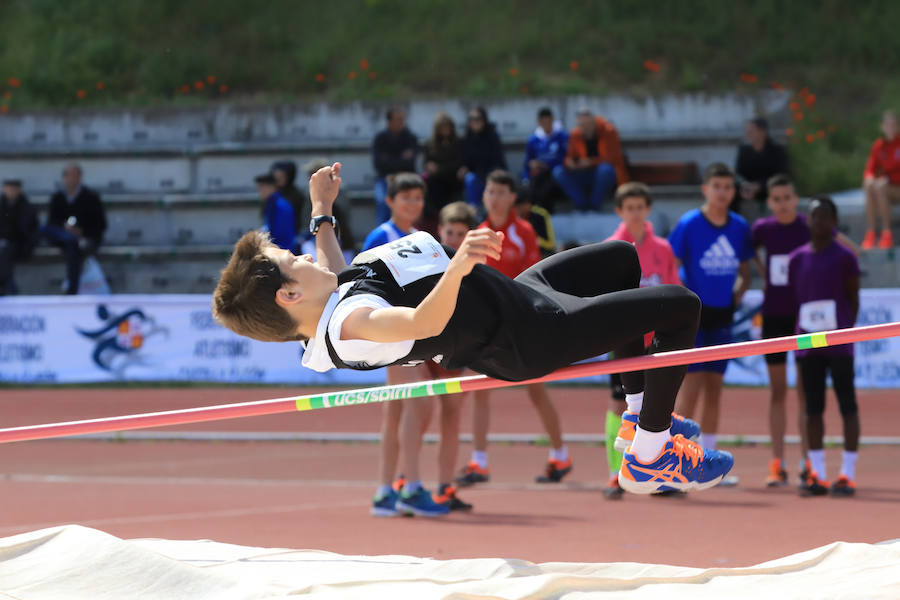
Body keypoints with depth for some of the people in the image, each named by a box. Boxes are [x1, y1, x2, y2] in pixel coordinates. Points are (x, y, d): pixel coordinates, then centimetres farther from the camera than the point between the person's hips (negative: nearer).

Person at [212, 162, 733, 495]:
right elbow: (425, 321, -52)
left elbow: (331, 276, 24)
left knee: (621, 256, 29)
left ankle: (639, 414, 32)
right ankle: (650, 457, 8)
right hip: (530, 335, -11)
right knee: (682, 307, -7)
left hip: (512, 295, 11)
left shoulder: (326, 311, -1)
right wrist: (457, 266, -66)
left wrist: (323, 212, 30)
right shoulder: (353, 322, -33)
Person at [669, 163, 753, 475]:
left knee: (714, 390, 7)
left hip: (722, 317, 5)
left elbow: (744, 272, 17)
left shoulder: (739, 226, 5)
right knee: (692, 387, -10)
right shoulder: (689, 224, -10)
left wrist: (736, 295, 1)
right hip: (695, 316, -5)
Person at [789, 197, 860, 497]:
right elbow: (795, 299, 12)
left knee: (847, 405, -1)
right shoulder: (797, 258, 8)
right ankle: (817, 475, 11)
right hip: (808, 345, 4)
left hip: (838, 345, -4)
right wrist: (799, 334, 7)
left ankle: (847, 475, 1)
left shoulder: (844, 258, -2)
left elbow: (854, 299, 3)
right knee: (813, 407, 6)